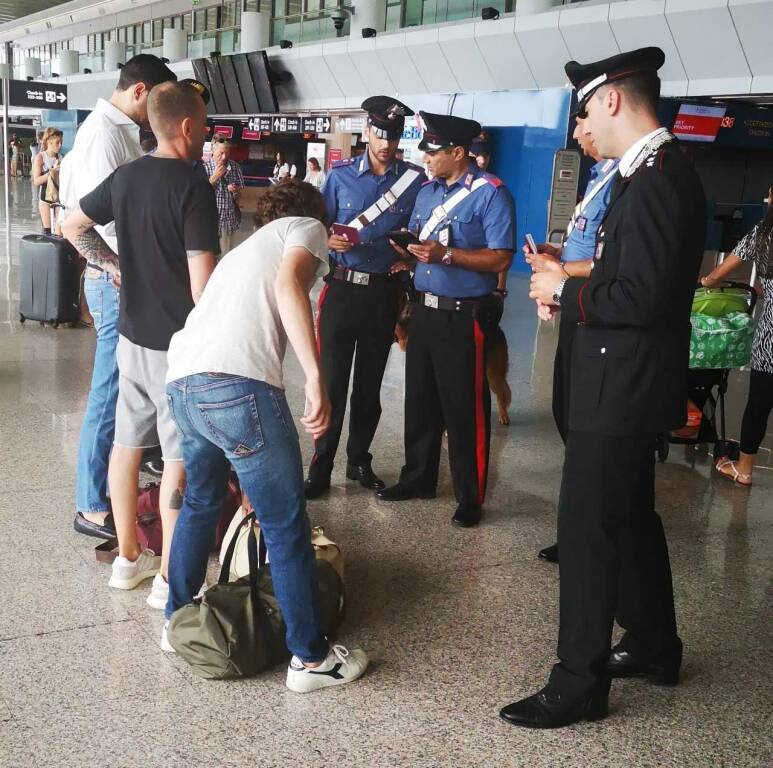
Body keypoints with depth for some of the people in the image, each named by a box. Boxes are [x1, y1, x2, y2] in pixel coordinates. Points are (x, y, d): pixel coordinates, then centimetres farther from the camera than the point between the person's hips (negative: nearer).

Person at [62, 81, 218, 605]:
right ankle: (170, 578, 10)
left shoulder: (127, 176, 5)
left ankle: (129, 557, 28)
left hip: (132, 335, 8)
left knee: (128, 443, 15)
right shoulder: (194, 185, -17)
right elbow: (201, 280, -22)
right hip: (179, 344, -7)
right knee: (180, 457, 2)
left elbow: (74, 227, 19)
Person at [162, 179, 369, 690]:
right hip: (238, 384, -8)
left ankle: (177, 621, 42)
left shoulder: (246, 248, 36)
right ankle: (312, 658, 14)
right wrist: (317, 379, -17)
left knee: (201, 502, 29)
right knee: (287, 528, 4)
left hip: (182, 381, 8)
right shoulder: (307, 228, 15)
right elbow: (289, 287, -10)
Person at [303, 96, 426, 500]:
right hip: (342, 288, -1)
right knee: (332, 380, -1)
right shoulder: (341, 174, 1)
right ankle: (321, 467, 10)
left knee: (369, 384, 11)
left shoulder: (415, 180, 0)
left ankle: (359, 461, 25)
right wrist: (329, 241, -18)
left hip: (384, 293, 1)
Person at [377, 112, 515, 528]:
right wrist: (409, 250, 0)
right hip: (424, 310, 8)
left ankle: (470, 497, 12)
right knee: (420, 400, 16)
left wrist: (446, 254, -24)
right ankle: (418, 478, 32)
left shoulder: (490, 193, -11)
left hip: (463, 316, -7)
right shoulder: (427, 191, 13)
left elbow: (500, 259, -17)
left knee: (464, 408, 0)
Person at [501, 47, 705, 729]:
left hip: (622, 389, -11)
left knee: (587, 526, -2)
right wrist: (571, 283, 6)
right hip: (632, 383, 11)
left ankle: (579, 684, 9)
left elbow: (641, 297, -26)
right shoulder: (662, 170, 11)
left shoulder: (655, 178, -21)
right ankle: (654, 646, 37)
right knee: (630, 515, 21)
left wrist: (565, 290, -13)